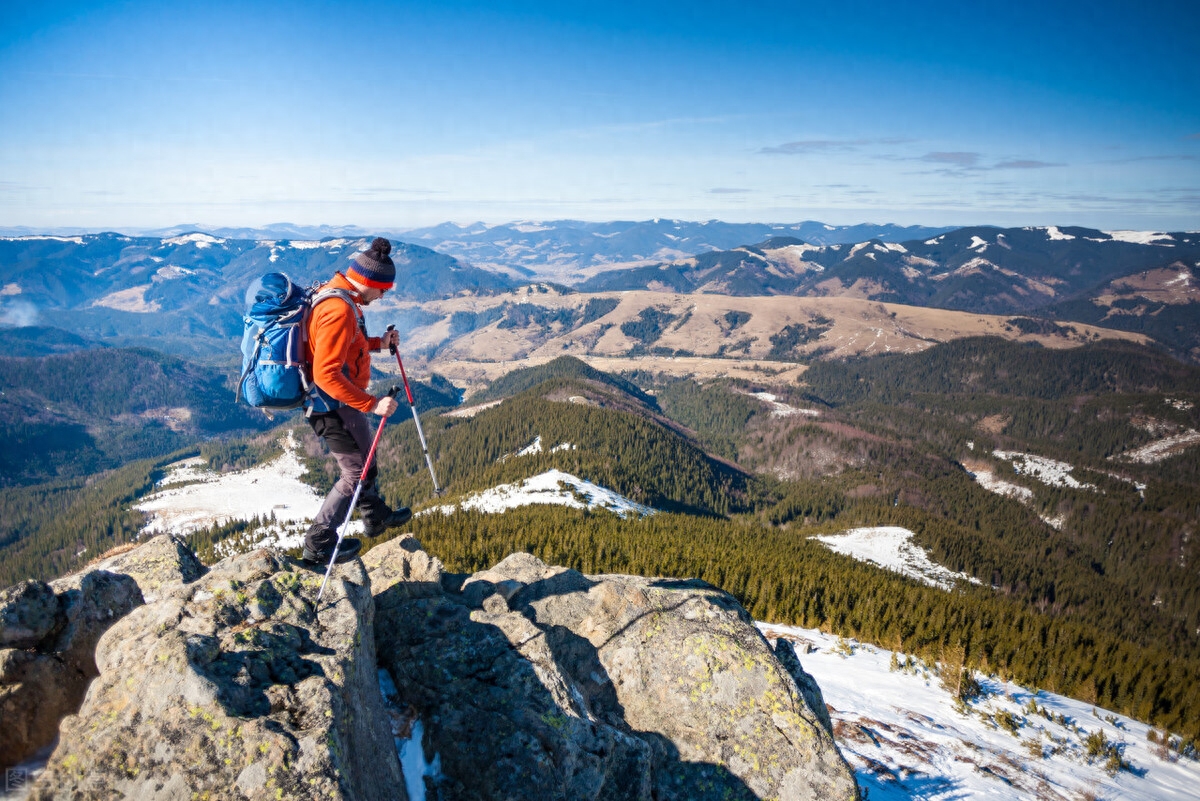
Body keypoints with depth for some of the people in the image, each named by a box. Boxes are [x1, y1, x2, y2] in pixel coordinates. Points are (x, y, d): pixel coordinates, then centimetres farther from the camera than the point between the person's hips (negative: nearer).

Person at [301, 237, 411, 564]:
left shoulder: (336, 296, 5)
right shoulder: (339, 310, -28)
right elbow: (326, 374, -33)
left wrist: (379, 343, 8)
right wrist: (371, 404, -33)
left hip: (341, 400, 11)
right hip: (332, 405, -11)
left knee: (365, 457, 25)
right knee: (356, 472, 1)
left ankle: (376, 516, 45)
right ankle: (319, 543, 12)